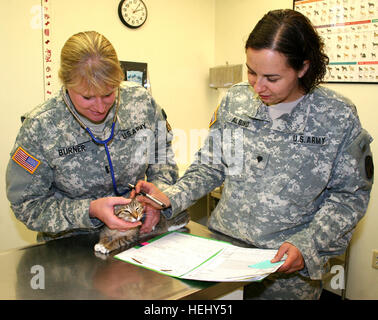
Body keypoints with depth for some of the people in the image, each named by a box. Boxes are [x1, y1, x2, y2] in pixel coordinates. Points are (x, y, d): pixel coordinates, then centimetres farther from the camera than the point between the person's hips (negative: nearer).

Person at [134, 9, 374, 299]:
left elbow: (349, 196, -4)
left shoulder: (338, 116, -9)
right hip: (222, 244, 3)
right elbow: (210, 167, 7)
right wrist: (171, 198, -8)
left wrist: (305, 245, -16)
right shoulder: (235, 100, 0)